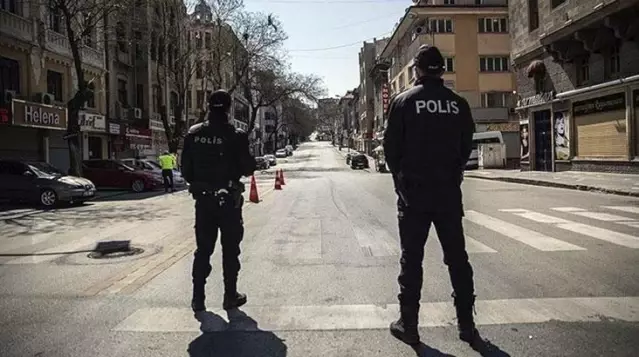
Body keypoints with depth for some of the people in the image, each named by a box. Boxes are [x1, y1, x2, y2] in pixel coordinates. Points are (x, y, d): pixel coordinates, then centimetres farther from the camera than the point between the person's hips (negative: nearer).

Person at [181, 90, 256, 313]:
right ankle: (230, 296, 16)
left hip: (203, 200, 4)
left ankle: (198, 298, 15)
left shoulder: (194, 134, -1)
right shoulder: (235, 136, -13)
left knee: (203, 249, 12)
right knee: (230, 250, 9)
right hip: (228, 200, -3)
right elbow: (247, 168, -10)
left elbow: (185, 168, 3)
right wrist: (251, 162, 11)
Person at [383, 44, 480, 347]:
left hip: (413, 192, -2)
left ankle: (408, 325, 11)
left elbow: (391, 148, -4)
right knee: (457, 258, 11)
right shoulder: (458, 104, 1)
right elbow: (466, 146, 6)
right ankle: (466, 324, 17)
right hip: (449, 192, 2)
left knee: (411, 259, 5)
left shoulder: (403, 101, -5)